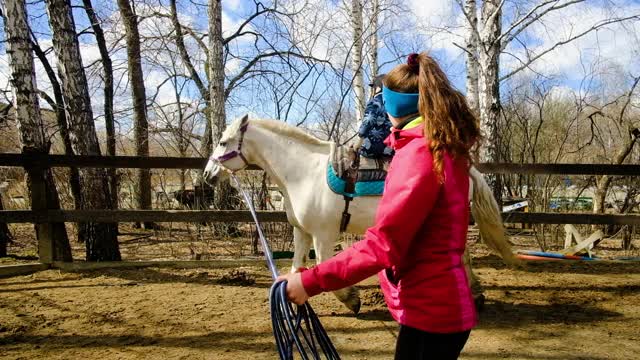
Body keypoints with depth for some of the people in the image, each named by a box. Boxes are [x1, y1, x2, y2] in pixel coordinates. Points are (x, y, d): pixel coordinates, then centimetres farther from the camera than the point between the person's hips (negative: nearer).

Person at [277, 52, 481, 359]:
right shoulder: (443, 148, 11)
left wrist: (311, 281, -25)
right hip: (437, 303, 10)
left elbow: (383, 246, -27)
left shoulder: (418, 152, -21)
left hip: (429, 309, -10)